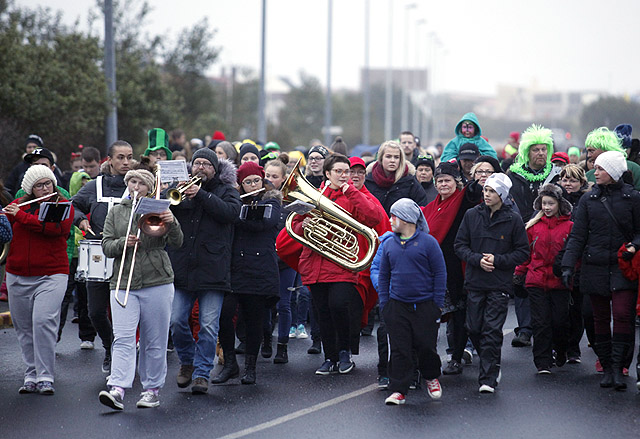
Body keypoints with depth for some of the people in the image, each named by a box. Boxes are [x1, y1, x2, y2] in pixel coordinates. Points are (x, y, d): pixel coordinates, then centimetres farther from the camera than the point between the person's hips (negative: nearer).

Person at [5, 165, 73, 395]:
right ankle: (31, 376, 15)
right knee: (24, 327, 6)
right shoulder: (16, 205, 11)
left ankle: (45, 378, -13)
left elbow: (56, 227, -17)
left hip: (51, 275, -4)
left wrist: (21, 216, -15)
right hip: (17, 277, 4)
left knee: (43, 321, -17)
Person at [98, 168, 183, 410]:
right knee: (122, 338, -11)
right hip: (123, 284, 1)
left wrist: (172, 224, -23)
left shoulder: (158, 210, 6)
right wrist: (123, 243, -15)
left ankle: (152, 389, 14)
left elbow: (176, 243, -2)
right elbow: (106, 246, 6)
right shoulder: (116, 213, 12)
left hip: (157, 283, -1)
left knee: (155, 340, 4)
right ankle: (117, 390, -20)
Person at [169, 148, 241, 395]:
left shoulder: (226, 191, 9)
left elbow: (231, 212, -11)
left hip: (212, 270, -2)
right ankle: (187, 362, 22)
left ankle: (202, 374, 4)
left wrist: (201, 195, -15)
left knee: (209, 326, -5)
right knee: (177, 322, -1)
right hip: (181, 268, 2)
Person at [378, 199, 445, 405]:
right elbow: (383, 276, 15)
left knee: (426, 345, 1)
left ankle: (432, 378, 27)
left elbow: (440, 273, -2)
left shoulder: (428, 241, -4)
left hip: (425, 305, -3)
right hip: (397, 306, 3)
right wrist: (384, 303, 8)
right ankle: (398, 390, 4)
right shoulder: (389, 244, 9)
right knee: (399, 349, 0)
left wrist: (438, 304, -4)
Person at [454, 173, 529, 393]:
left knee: (492, 331, -7)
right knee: (474, 328, 5)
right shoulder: (472, 215, 5)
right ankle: (492, 366, 28)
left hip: (500, 284, -3)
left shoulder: (513, 220, -1)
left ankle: (488, 378, -4)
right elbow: (460, 245, 7)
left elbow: (522, 252, 1)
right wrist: (477, 259, -11)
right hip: (475, 283, 3)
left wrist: (497, 260, -12)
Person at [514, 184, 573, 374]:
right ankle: (543, 362, 2)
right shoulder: (533, 226, 7)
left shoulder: (569, 227, 1)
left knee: (560, 321, 2)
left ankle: (560, 354, 27)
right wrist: (519, 273, 9)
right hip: (536, 281, 1)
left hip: (560, 282, -1)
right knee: (540, 322, -2)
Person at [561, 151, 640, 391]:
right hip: (595, 267, 2)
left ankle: (618, 367, -9)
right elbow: (577, 236, 6)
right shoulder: (588, 199, 7)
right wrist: (568, 266, -2)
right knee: (600, 319, 5)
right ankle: (606, 367, 13)